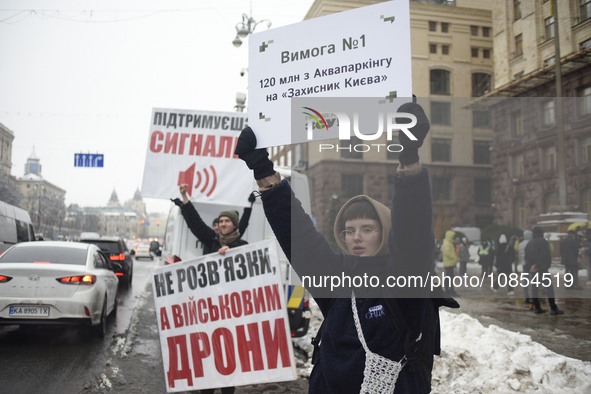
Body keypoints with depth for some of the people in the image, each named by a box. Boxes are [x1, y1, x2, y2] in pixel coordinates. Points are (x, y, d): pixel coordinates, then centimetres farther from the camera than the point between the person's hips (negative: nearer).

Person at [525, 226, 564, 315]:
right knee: (549, 287, -3)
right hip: (542, 269, -6)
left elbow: (526, 258, 6)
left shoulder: (529, 244, 13)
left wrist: (530, 267, -1)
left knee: (534, 288, 7)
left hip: (532, 269, 6)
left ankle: (537, 308, 9)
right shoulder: (543, 241, -5)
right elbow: (544, 255, -16)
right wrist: (537, 265, -15)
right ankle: (554, 308, -5)